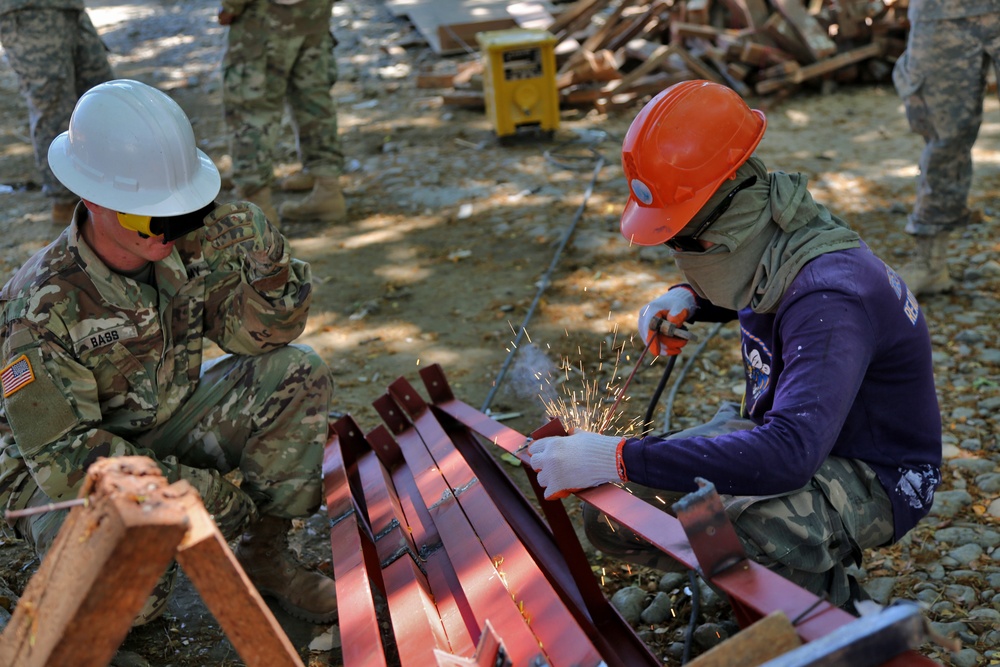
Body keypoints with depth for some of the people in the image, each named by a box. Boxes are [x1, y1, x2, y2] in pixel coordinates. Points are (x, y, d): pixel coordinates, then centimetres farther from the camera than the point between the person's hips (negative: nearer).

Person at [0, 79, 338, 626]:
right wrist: (199, 489, -33)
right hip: (67, 472, -5)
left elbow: (257, 333, -6)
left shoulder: (189, 244, -14)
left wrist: (265, 262, -27)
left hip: (167, 424, 6)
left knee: (299, 374, -13)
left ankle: (264, 556, -1)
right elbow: (62, 452, -29)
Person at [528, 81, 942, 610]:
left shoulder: (829, 298, -35)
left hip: (874, 479, -8)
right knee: (609, 517, -4)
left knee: (767, 524, -42)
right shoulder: (760, 246, -7)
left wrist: (619, 459, -47)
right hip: (780, 432, 8)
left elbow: (790, 453, -46)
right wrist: (687, 299, -5)